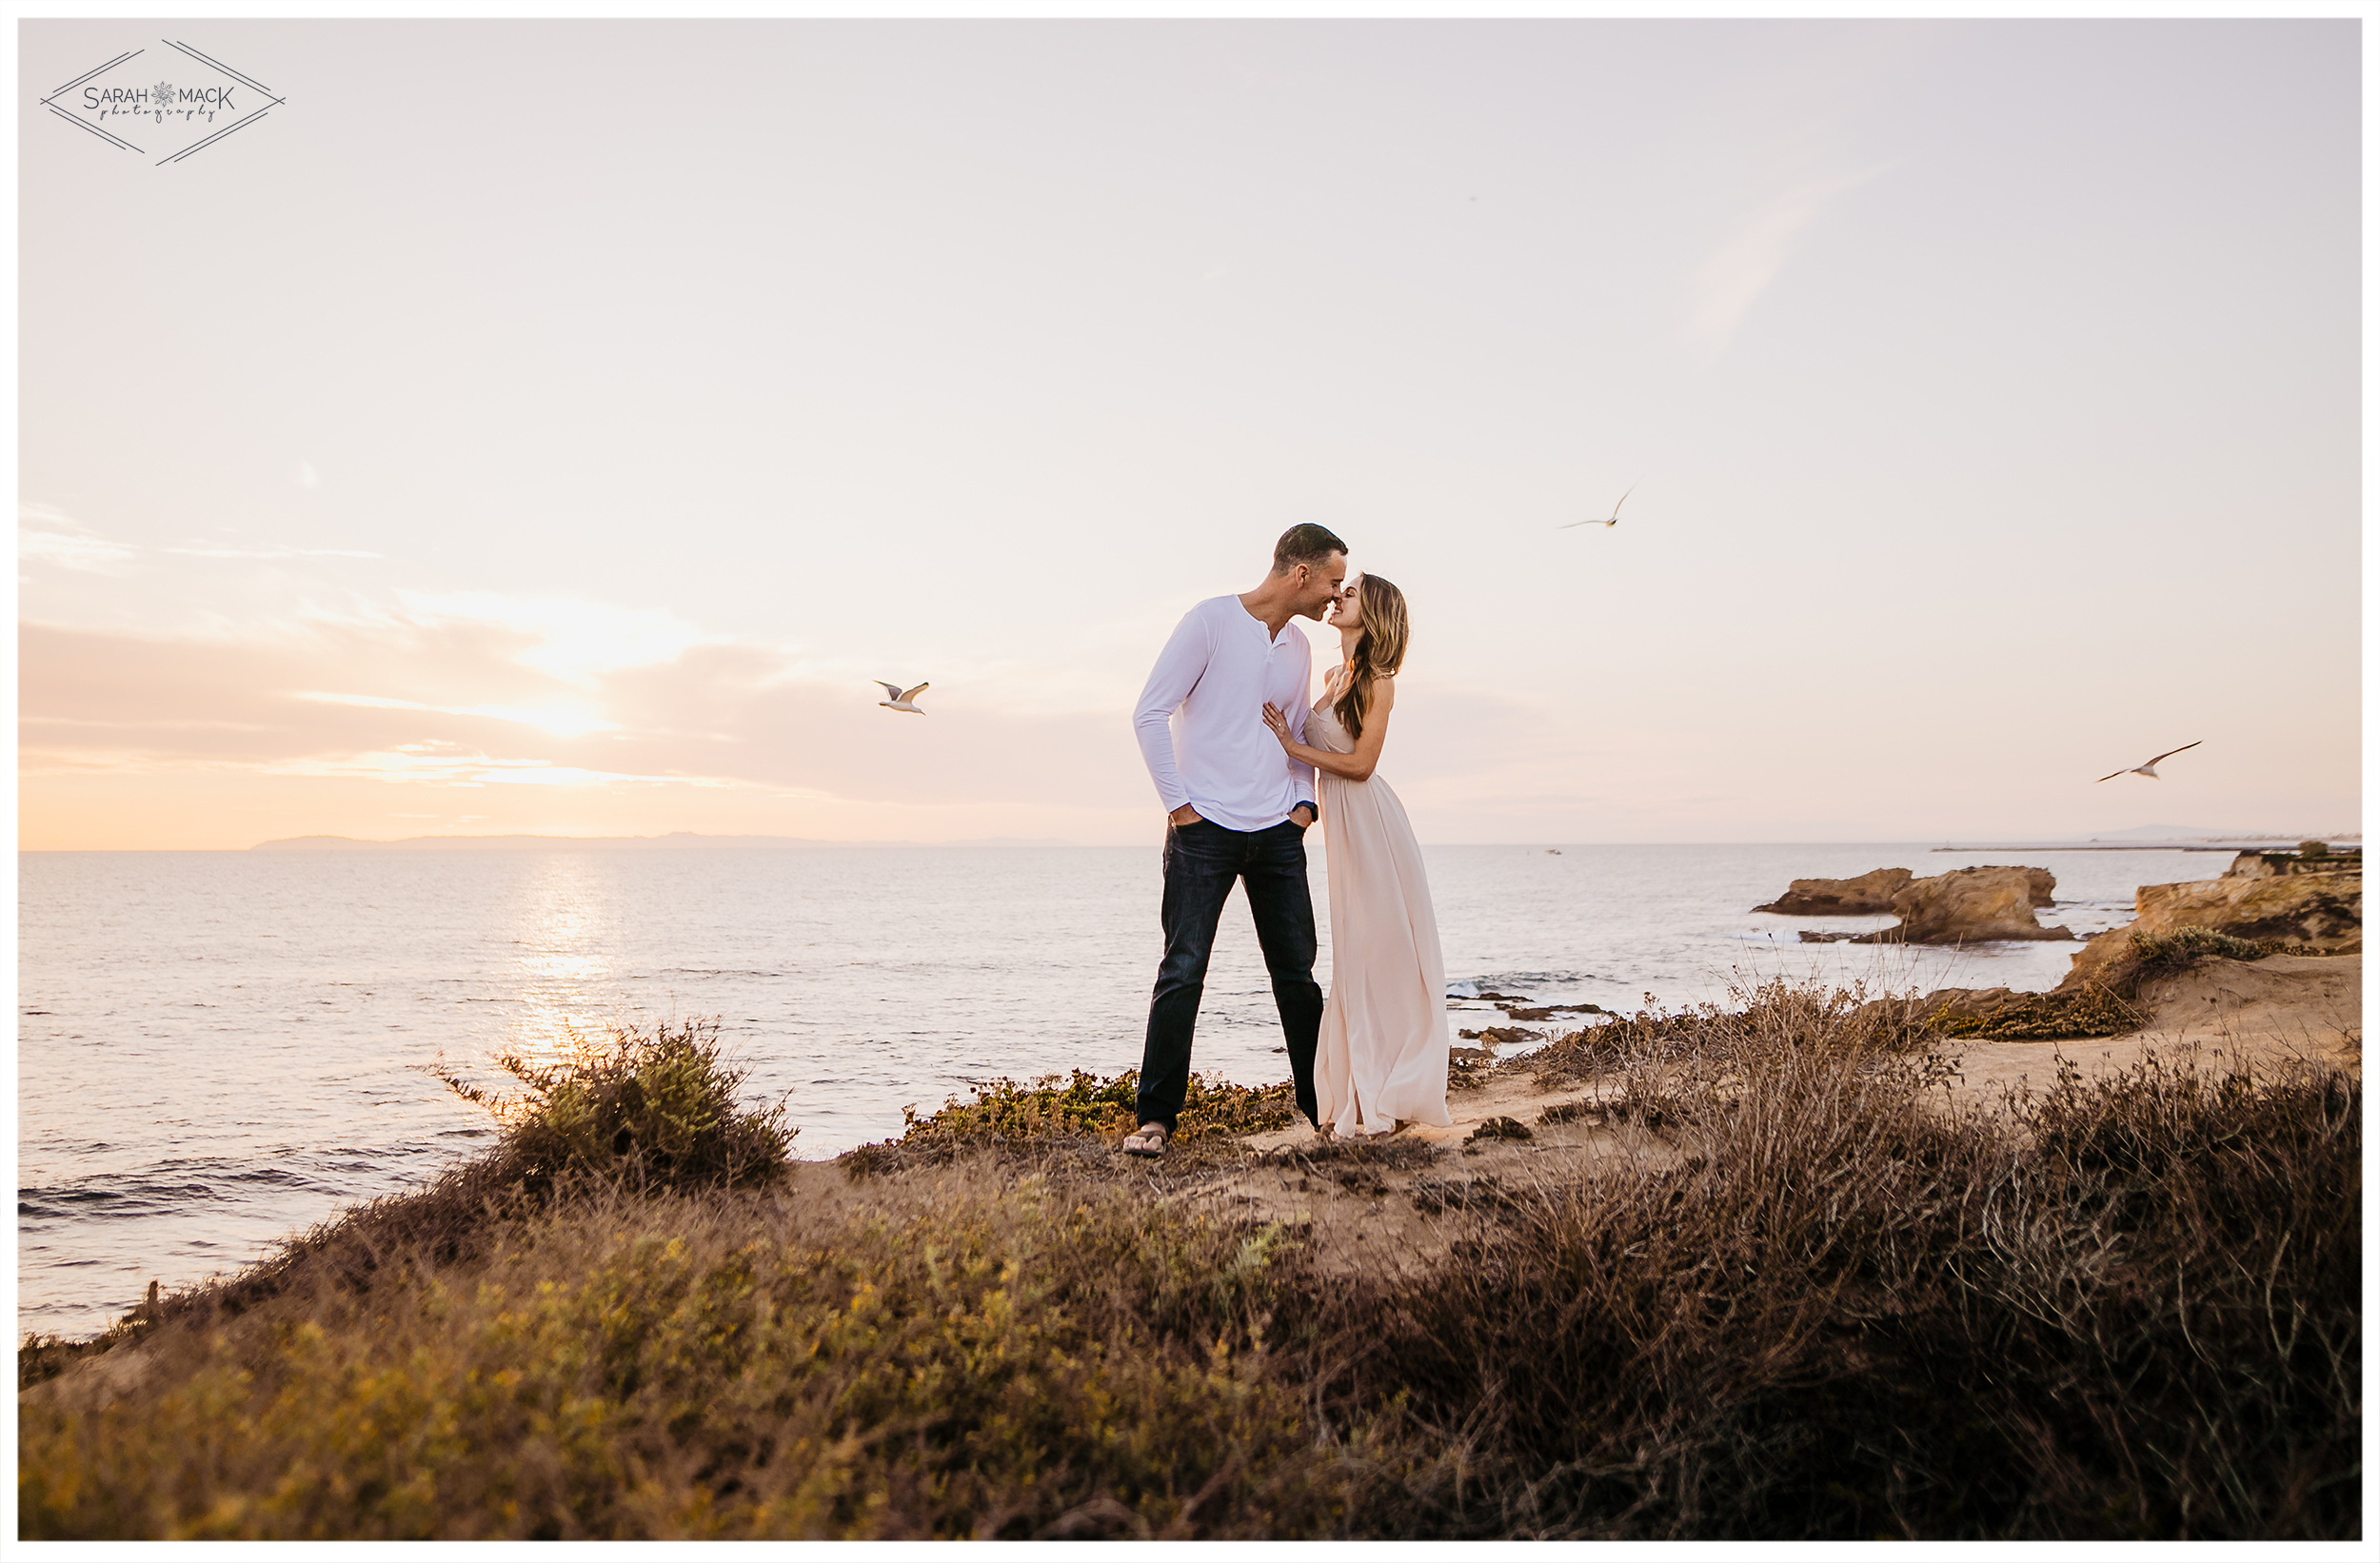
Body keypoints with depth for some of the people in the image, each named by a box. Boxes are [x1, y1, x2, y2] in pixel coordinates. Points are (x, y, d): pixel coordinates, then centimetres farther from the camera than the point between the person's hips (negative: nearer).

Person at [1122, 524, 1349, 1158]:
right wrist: (1178, 804, -10)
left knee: (1297, 970, 9)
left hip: (1279, 833, 6)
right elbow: (1149, 714, -9)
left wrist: (1304, 800, 11)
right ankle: (1155, 1117, 1)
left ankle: (1317, 1101, 22)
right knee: (1184, 971, -7)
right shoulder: (1211, 620, -7)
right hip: (1205, 829, -6)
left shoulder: (1299, 648, 13)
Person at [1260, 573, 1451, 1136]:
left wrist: (1291, 745, -10)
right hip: (1343, 822, 8)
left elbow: (1360, 762, -14)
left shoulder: (1377, 681, -8)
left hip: (1371, 821, -8)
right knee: (1356, 955, 10)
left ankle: (1386, 1100, 4)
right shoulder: (1335, 677, 14)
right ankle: (1362, 1096, 18)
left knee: (1379, 952, -3)